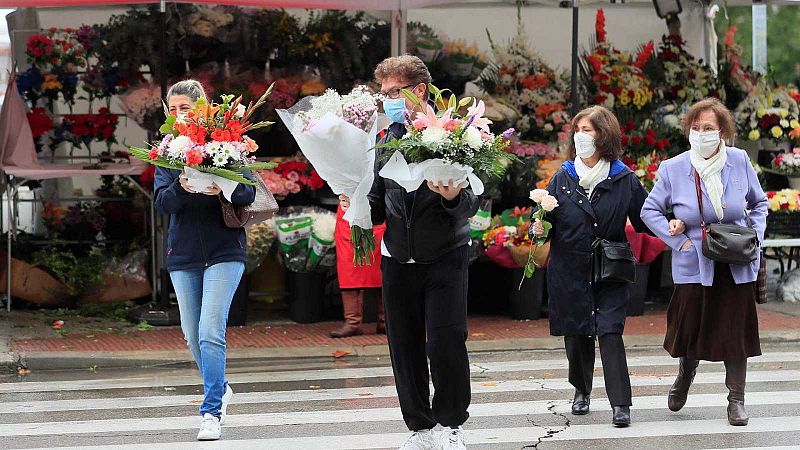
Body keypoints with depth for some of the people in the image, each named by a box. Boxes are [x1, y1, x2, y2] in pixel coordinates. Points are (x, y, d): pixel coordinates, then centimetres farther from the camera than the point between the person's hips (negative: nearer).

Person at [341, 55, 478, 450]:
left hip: (445, 257, -4)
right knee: (405, 347, 6)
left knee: (446, 343, -9)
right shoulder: (385, 140, 5)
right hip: (398, 259, 4)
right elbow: (379, 207, 10)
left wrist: (454, 198, -33)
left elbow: (470, 206, -12)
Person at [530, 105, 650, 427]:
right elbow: (546, 221, 7)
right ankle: (581, 391, 32)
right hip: (569, 273, 2)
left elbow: (644, 220, 2)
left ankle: (620, 404, -11)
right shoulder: (562, 179, 4)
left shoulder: (625, 180, 0)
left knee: (610, 334, -11)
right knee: (576, 335, 10)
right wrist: (538, 229, -15)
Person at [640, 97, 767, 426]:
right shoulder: (673, 169, -5)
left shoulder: (739, 161, -1)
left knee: (736, 334, 2)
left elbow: (759, 203, 13)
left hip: (736, 268, 1)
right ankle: (685, 375, 40)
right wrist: (679, 240, -5)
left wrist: (755, 237, 0)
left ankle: (736, 399, 14)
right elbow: (650, 210, 4)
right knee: (690, 331, 9)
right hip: (693, 266, -1)